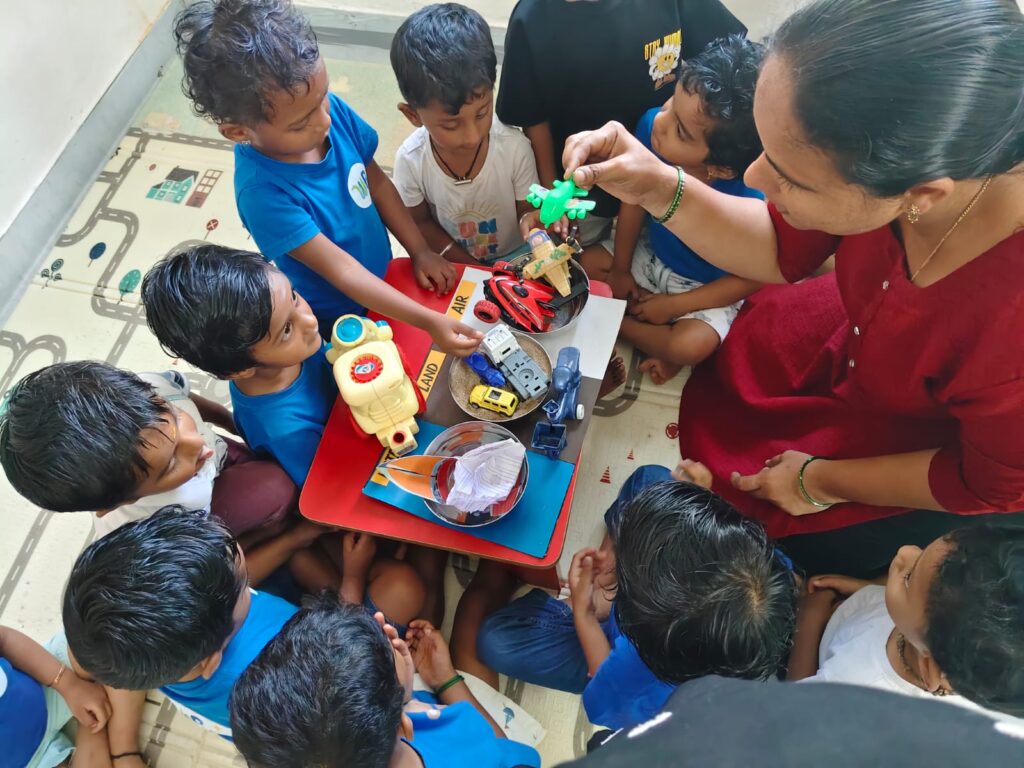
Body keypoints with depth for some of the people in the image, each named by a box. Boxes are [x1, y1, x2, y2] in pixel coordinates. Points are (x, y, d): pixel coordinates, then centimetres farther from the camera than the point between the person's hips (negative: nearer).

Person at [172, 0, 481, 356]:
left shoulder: (332, 109, -19)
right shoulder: (263, 192, -35)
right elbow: (341, 270, -32)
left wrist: (420, 250, -6)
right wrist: (430, 321, -35)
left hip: (386, 282, 5)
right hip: (336, 320, -5)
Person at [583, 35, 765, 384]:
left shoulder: (747, 202, -38)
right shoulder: (651, 125, -27)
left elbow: (750, 277, -21)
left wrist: (674, 305, -18)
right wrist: (620, 268, 0)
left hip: (705, 287, -5)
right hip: (649, 254, 5)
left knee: (692, 346, -29)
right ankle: (659, 344, -4)